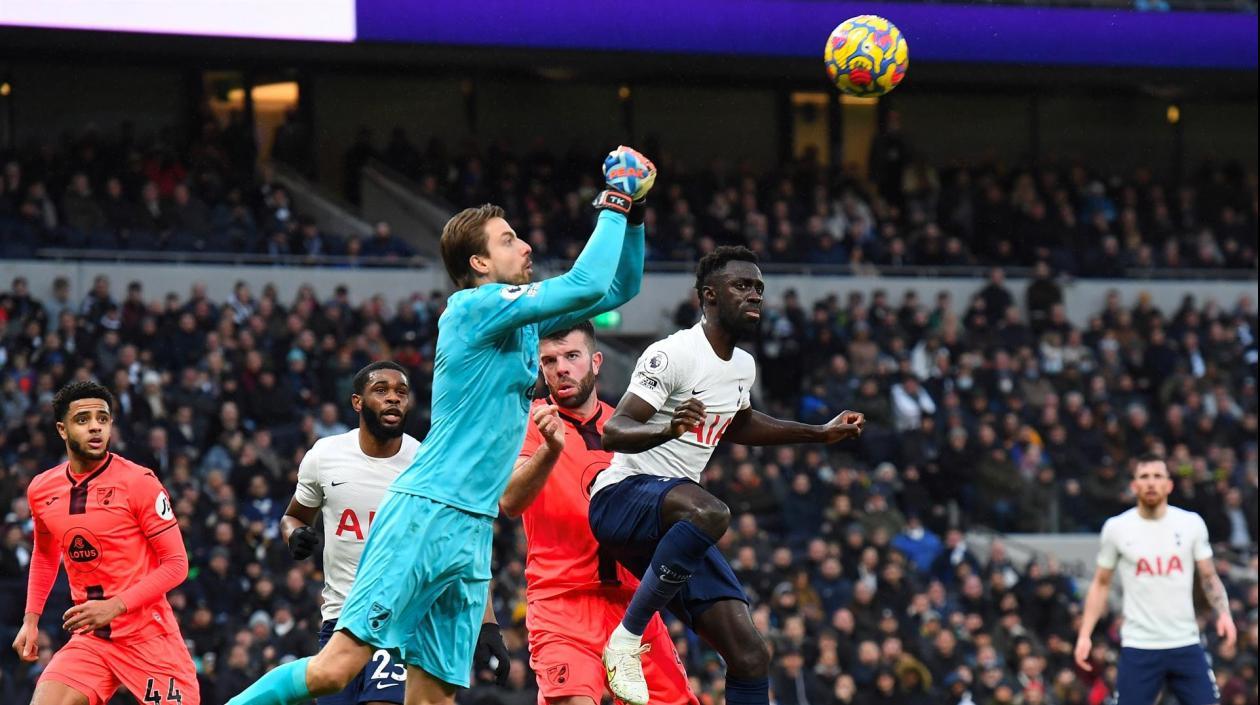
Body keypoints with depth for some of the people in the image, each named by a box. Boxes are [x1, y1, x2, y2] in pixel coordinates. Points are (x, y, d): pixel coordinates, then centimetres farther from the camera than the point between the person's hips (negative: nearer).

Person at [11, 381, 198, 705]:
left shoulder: (139, 482, -11)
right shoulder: (42, 490, 5)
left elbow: (176, 564, -11)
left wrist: (115, 606, -21)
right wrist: (31, 619, 14)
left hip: (149, 637, -4)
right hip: (88, 639, 4)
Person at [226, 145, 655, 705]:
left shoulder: (525, 319, 18)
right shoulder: (474, 306, -7)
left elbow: (619, 287, 27)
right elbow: (587, 285, -15)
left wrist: (632, 214, 13)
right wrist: (613, 204, -4)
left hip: (472, 532, 9)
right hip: (425, 514, -9)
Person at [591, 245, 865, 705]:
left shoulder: (743, 367, 14)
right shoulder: (674, 355, -14)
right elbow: (614, 432, -21)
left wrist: (820, 433, 31)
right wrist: (668, 429, -41)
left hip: (676, 526, 8)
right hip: (623, 496, -8)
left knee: (750, 658, -4)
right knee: (710, 512, -42)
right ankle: (627, 638, -30)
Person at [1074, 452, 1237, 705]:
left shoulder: (1191, 523, 2)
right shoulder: (1117, 528, 0)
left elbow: (1209, 577, 8)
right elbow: (1101, 584, 9)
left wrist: (1223, 613, -10)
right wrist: (1085, 634, 0)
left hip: (1186, 644, 1)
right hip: (1138, 646, -1)